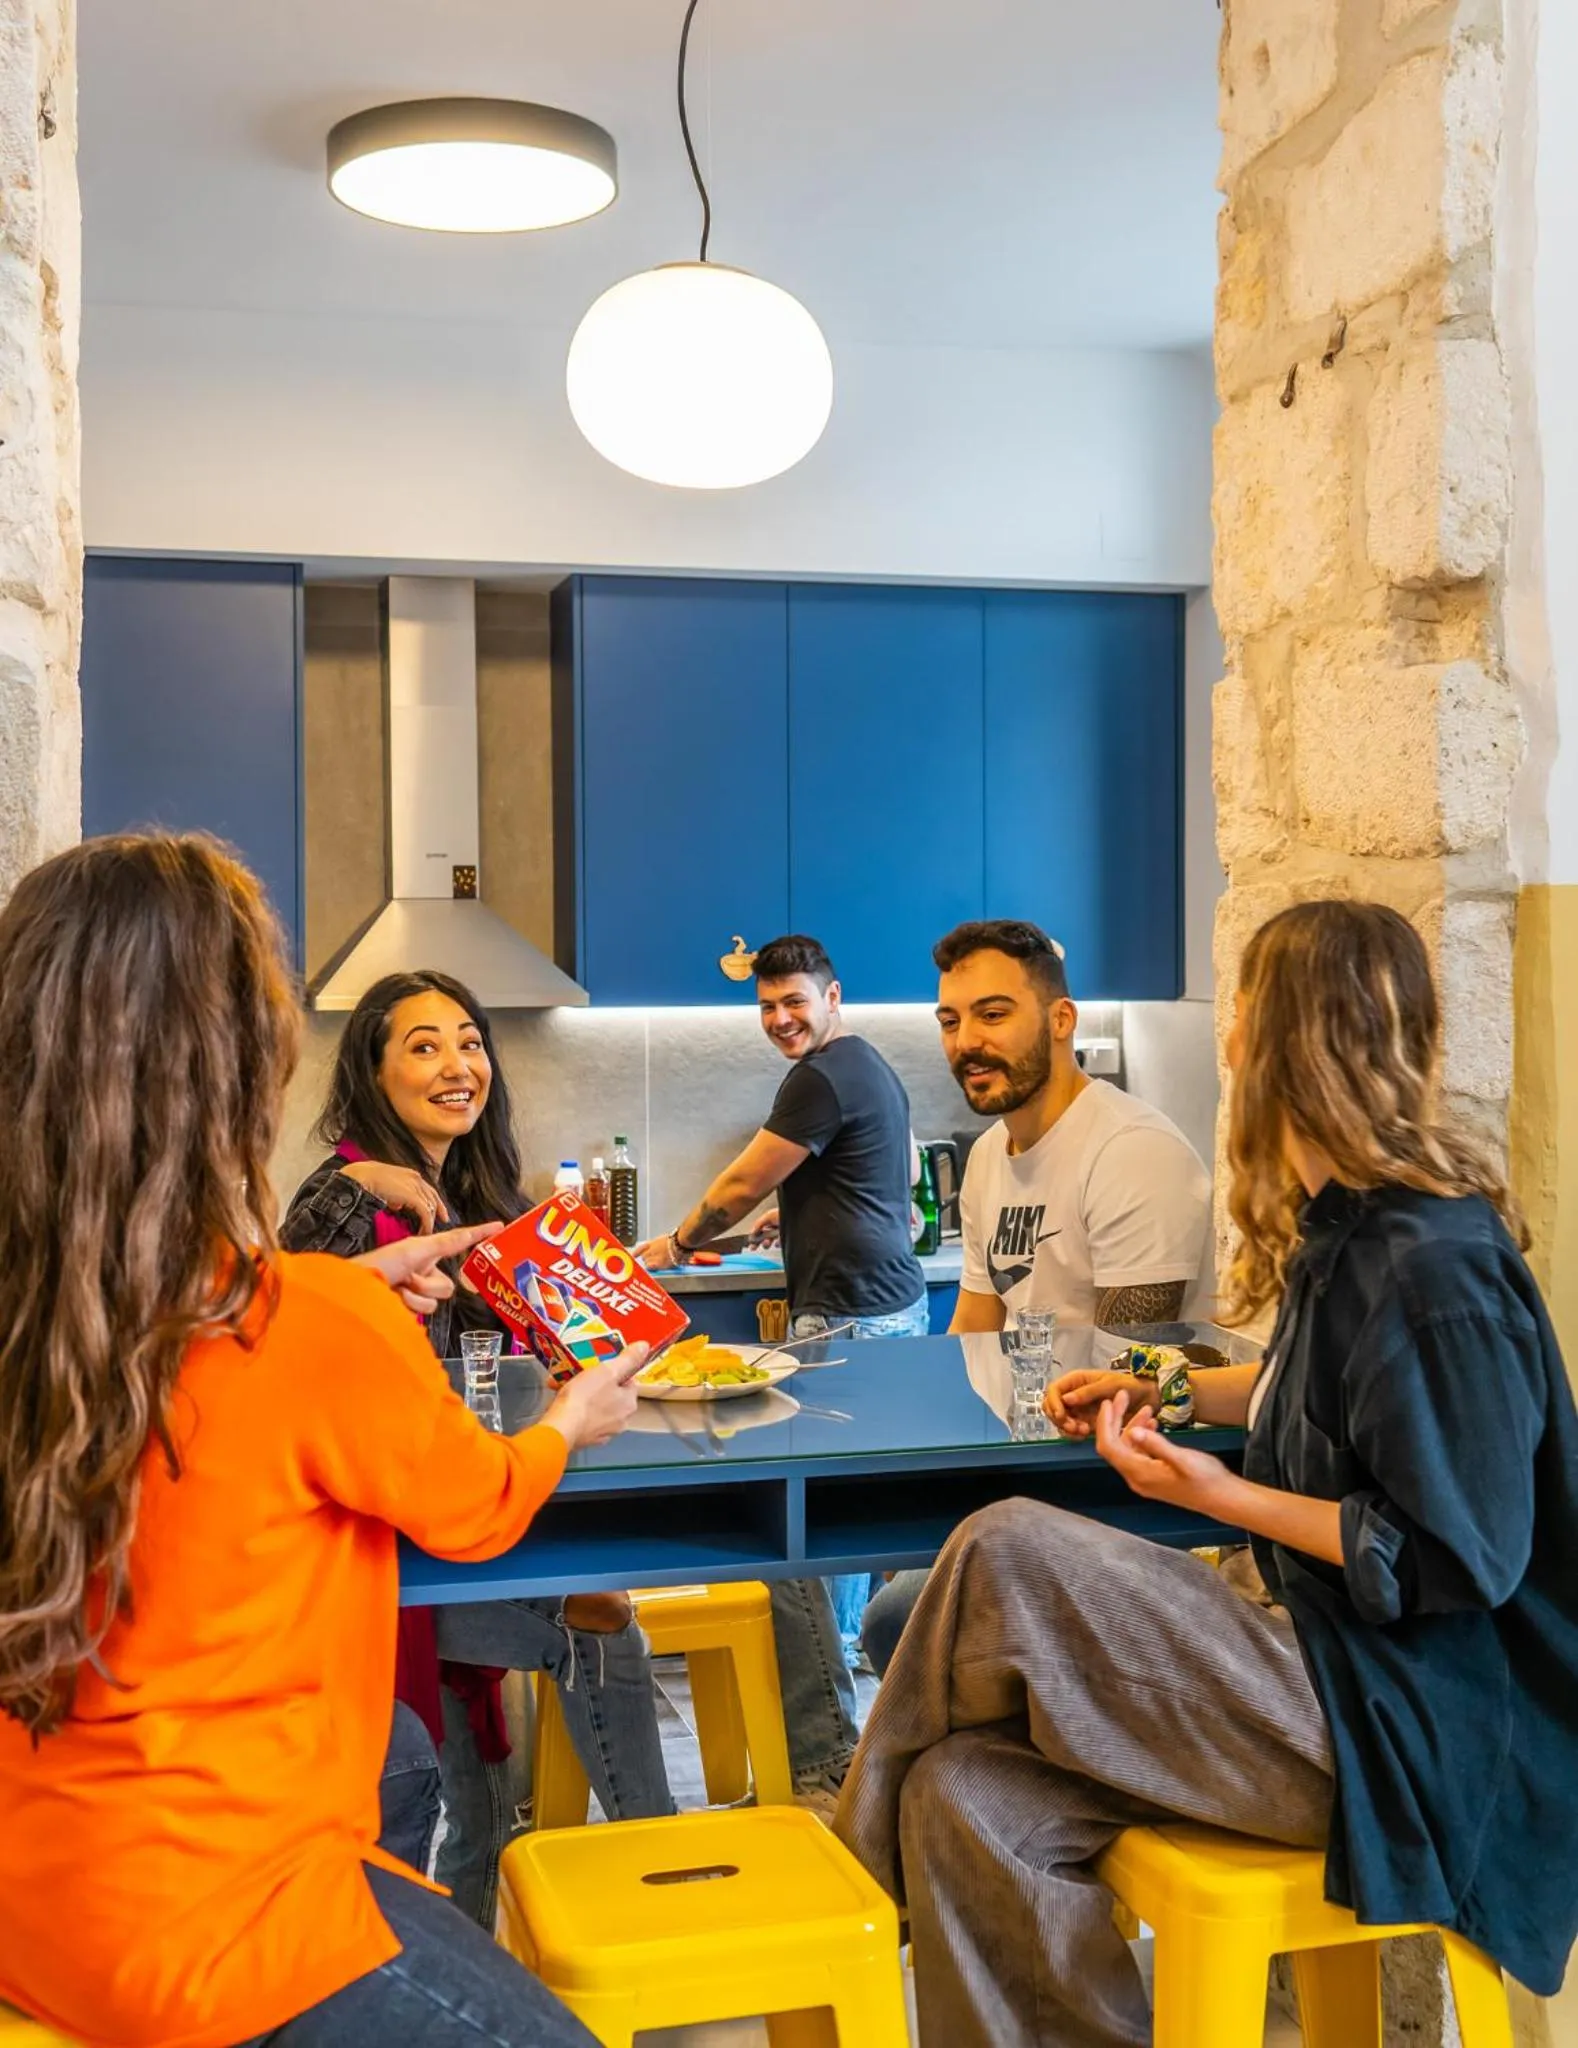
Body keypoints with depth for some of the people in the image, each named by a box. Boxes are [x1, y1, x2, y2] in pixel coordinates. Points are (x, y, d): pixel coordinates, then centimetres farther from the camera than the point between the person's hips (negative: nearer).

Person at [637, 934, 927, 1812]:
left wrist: (676, 1245, 10)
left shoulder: (824, 1076, -12)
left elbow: (742, 1188, -6)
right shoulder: (875, 1068, 21)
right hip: (897, 1305, 12)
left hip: (850, 1320, -12)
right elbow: (908, 1171, 37)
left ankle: (826, 1760, -13)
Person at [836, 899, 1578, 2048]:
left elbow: (1456, 1559, -21)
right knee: (972, 1800, -8)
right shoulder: (1353, 1232, 8)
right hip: (1335, 1667, 9)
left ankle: (861, 1864, 3)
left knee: (1008, 1556, -20)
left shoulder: (1430, 1271, -21)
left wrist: (1221, 1497, -17)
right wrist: (1170, 1392, 18)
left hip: (1412, 1737, -9)